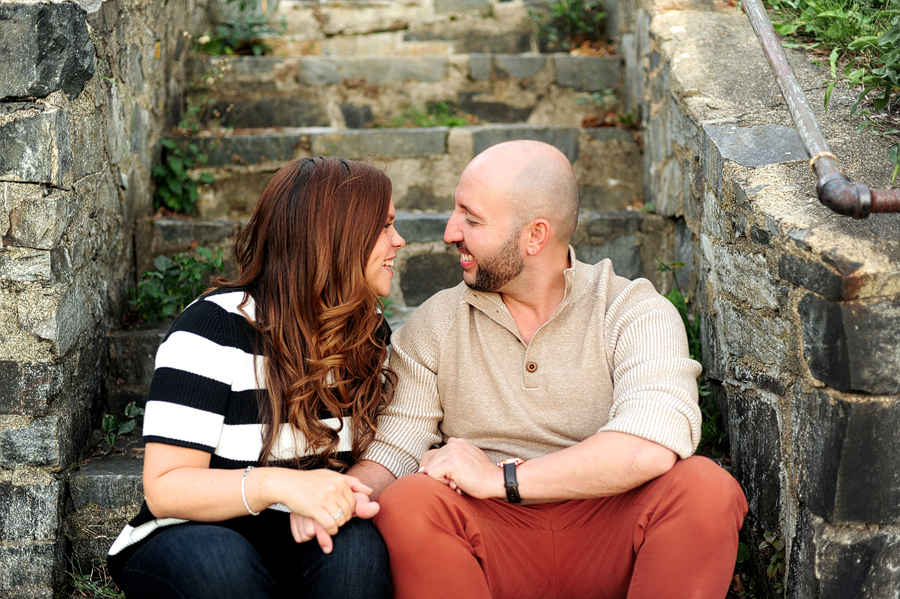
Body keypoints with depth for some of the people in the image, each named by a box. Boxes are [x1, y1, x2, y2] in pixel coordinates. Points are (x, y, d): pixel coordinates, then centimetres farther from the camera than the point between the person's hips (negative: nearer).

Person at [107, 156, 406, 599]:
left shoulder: (370, 332, 7)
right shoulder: (212, 329, -13)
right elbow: (165, 489, -17)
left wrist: (332, 497, -21)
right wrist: (278, 484, -35)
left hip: (305, 544, 4)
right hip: (195, 537, -3)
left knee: (357, 544, -30)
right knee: (217, 562, -37)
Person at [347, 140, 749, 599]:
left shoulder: (635, 312, -4)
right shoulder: (434, 325, 8)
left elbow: (653, 447, -23)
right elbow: (386, 458, 1)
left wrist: (499, 478, -21)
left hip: (607, 538, 0)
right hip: (491, 540, 1)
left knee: (704, 486, -30)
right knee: (407, 502, -31)